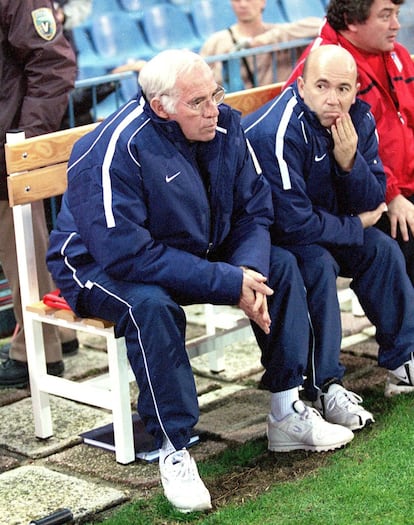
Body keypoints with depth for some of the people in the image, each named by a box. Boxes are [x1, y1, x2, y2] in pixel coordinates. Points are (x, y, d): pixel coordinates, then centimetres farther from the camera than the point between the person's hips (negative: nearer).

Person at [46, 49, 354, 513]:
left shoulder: (224, 126, -9)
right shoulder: (112, 152, -29)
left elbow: (254, 211, -2)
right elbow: (129, 254, -34)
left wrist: (248, 270, -24)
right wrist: (229, 284, -32)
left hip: (199, 252, 7)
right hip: (102, 267, -7)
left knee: (282, 266, -7)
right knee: (151, 305, -37)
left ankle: (288, 414, 0)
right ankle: (173, 450, -24)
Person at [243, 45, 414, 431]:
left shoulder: (359, 120, -6)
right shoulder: (276, 132, -30)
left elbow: (372, 203, -5)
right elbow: (294, 223, -30)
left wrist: (350, 160, -25)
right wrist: (356, 226, -15)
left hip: (323, 227, 8)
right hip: (266, 238, -8)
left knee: (382, 249, -7)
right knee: (318, 264, -31)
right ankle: (324, 388, -22)